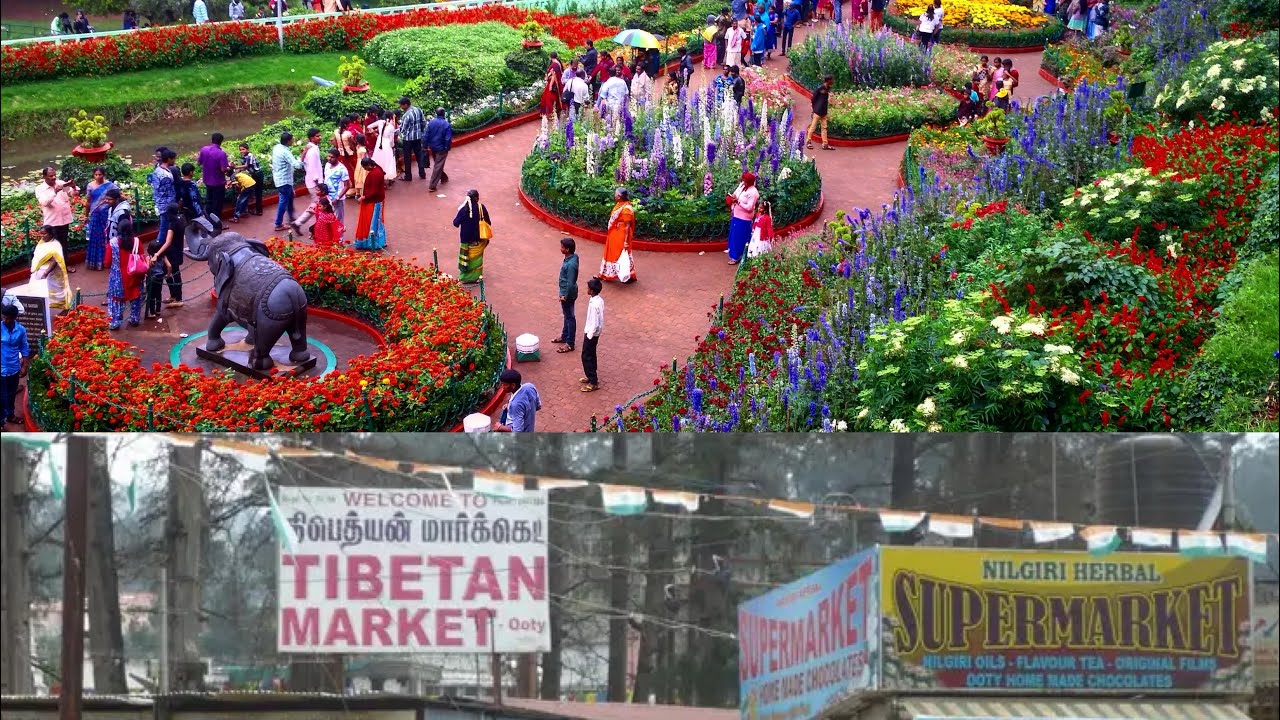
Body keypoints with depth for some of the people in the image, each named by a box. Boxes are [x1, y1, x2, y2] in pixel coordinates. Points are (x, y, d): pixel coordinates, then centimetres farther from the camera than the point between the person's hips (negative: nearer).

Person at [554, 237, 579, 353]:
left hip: (568, 294, -10)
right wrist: (560, 282, 22)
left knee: (570, 317, 3)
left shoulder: (571, 264, -32)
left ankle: (570, 344, 13)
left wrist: (565, 296, -19)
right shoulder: (573, 256, -3)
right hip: (565, 292, 10)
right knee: (567, 315, 24)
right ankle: (564, 336, 41)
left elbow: (570, 282, -27)